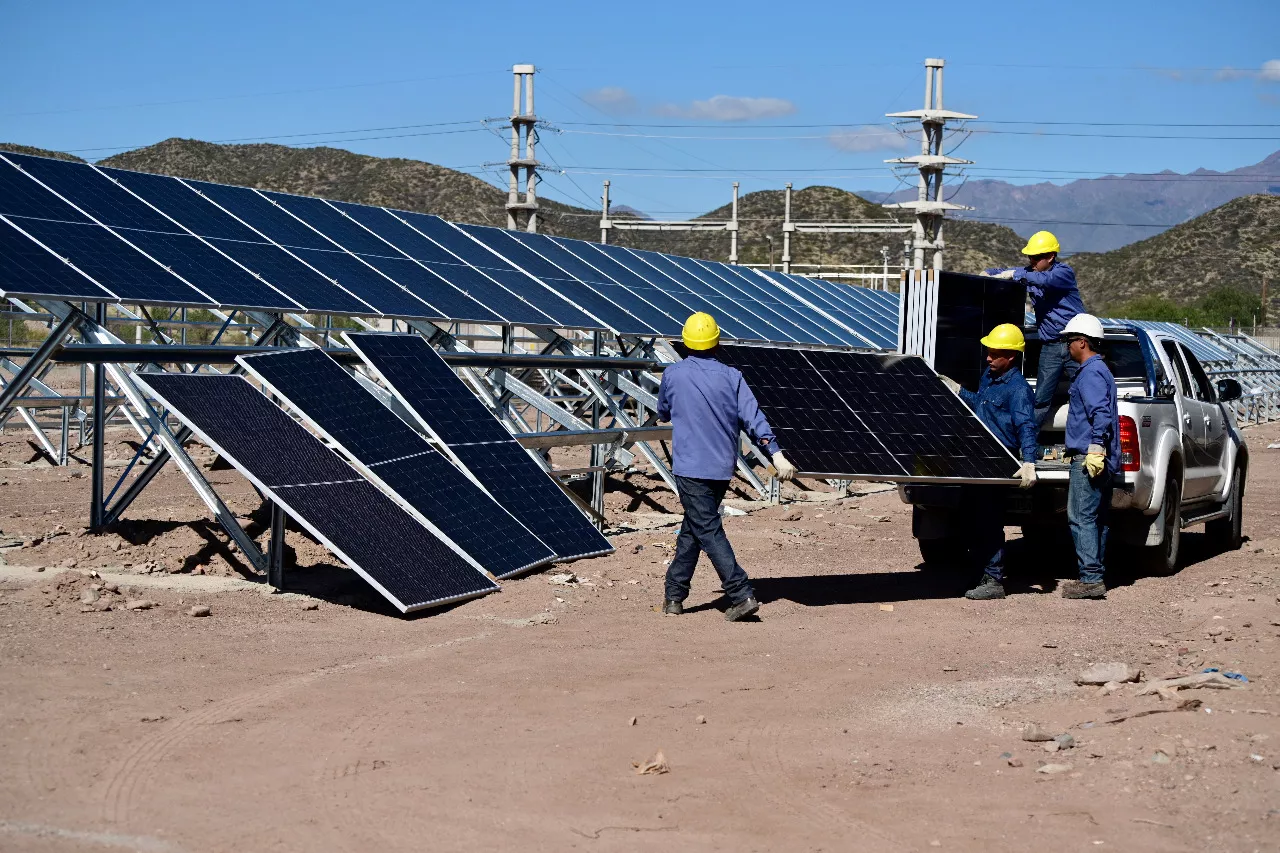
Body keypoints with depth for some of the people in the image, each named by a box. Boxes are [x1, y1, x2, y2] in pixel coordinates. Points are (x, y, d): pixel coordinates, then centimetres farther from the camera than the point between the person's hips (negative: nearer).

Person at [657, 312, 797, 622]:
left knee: (709, 532, -6)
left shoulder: (673, 375, -3)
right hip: (722, 469, 4)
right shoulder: (731, 376, 0)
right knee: (691, 529, 16)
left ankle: (742, 595, -16)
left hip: (690, 467, -4)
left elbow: (662, 413, 14)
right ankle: (674, 595, 21)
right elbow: (752, 417, -8)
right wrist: (776, 454, -9)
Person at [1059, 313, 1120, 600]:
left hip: (1089, 459, -11)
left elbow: (1101, 414, -23)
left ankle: (1090, 578, -14)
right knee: (1095, 518, 12)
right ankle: (1094, 577, 16)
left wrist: (1095, 448, -28)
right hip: (1100, 459, 11)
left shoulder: (1090, 373, -12)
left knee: (1081, 517, -11)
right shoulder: (1097, 370, 22)